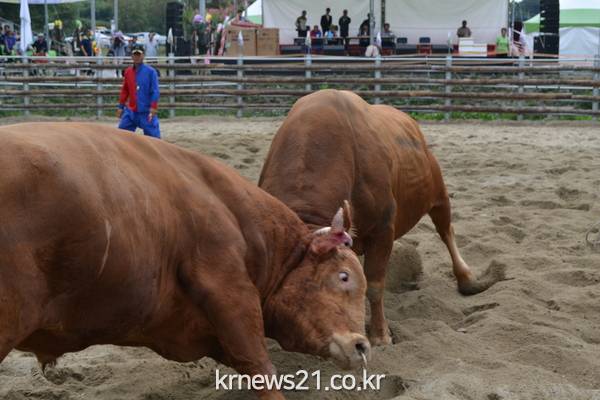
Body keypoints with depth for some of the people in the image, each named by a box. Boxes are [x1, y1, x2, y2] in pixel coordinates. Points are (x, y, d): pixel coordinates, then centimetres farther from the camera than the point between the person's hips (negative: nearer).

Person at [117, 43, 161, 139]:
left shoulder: (151, 71, -6)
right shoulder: (128, 72, 8)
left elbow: (155, 92, -9)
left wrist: (153, 109, -17)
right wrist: (121, 107, 15)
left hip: (146, 112, -5)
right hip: (131, 111, 5)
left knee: (153, 136, -4)